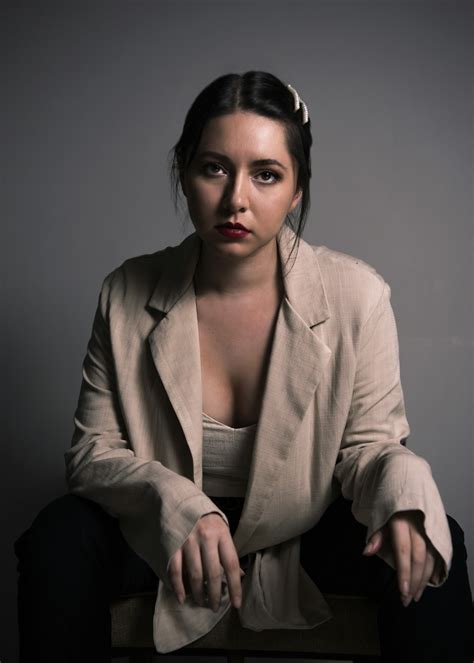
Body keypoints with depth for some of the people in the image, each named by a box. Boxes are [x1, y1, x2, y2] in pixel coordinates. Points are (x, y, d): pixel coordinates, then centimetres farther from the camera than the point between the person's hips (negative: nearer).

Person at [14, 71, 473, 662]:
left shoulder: (355, 295, -14)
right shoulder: (128, 296, -12)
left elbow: (367, 443, -7)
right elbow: (92, 452, -9)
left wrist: (401, 484, -33)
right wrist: (172, 501, -31)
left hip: (306, 530, 0)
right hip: (166, 537, 1)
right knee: (59, 539, -26)